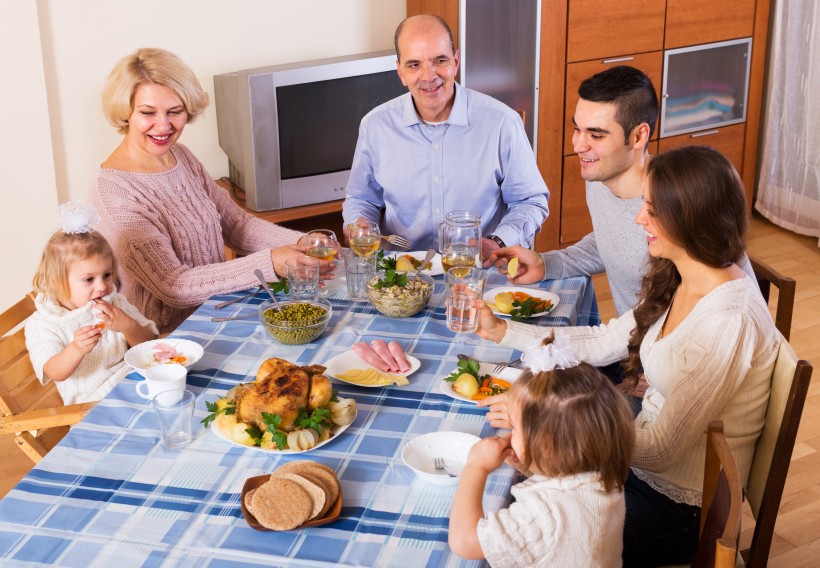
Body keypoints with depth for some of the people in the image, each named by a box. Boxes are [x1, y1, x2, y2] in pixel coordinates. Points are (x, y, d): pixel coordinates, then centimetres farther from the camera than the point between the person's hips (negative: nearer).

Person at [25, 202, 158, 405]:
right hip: (96, 403, -5)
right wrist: (77, 349, -37)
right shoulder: (43, 324, -3)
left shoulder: (115, 303, 10)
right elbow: (56, 373, -16)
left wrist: (127, 325, -15)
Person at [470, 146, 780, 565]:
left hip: (681, 506, -8)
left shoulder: (729, 322, -29)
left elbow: (661, 449, -26)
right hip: (643, 460, 8)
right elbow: (603, 343, 9)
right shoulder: (676, 284, -1)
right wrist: (499, 330, 5)